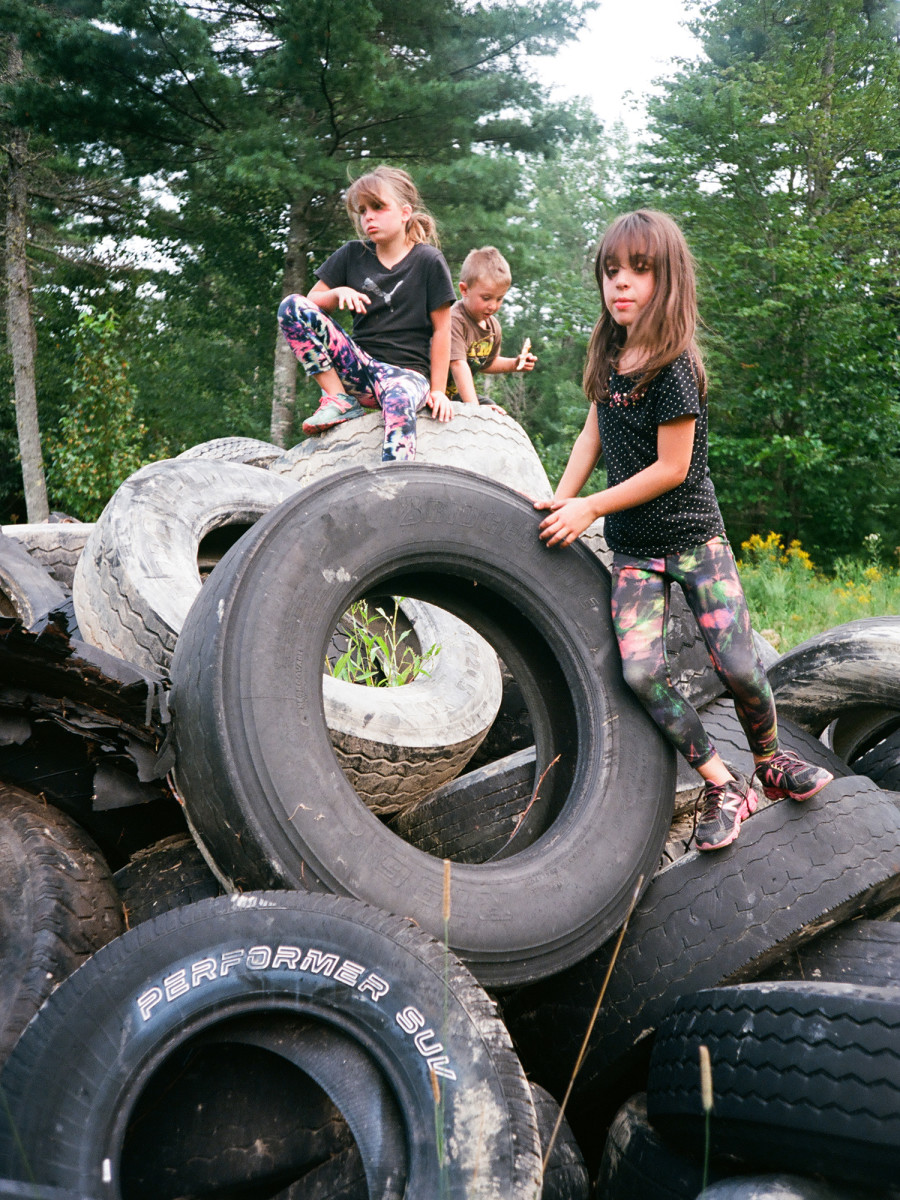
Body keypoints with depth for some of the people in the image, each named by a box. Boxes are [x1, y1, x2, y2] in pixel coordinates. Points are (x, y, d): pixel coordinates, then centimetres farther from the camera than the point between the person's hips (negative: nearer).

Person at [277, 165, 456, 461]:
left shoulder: (428, 261, 0)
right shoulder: (352, 255, 10)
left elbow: (441, 329, 1)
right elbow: (311, 302, 12)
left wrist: (438, 390, -3)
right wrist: (338, 293, -10)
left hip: (407, 372, -4)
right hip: (359, 366, 5)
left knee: (399, 402, -42)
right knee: (291, 306, -11)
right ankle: (339, 399, -12)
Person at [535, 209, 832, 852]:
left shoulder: (675, 367, -16)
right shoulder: (609, 354, 5)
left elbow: (672, 468, -17)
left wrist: (590, 508, -13)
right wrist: (562, 500, 6)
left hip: (694, 537, -5)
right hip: (634, 549, 5)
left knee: (738, 665, -10)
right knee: (640, 672, -14)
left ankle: (771, 760, 21)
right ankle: (723, 786, 0)